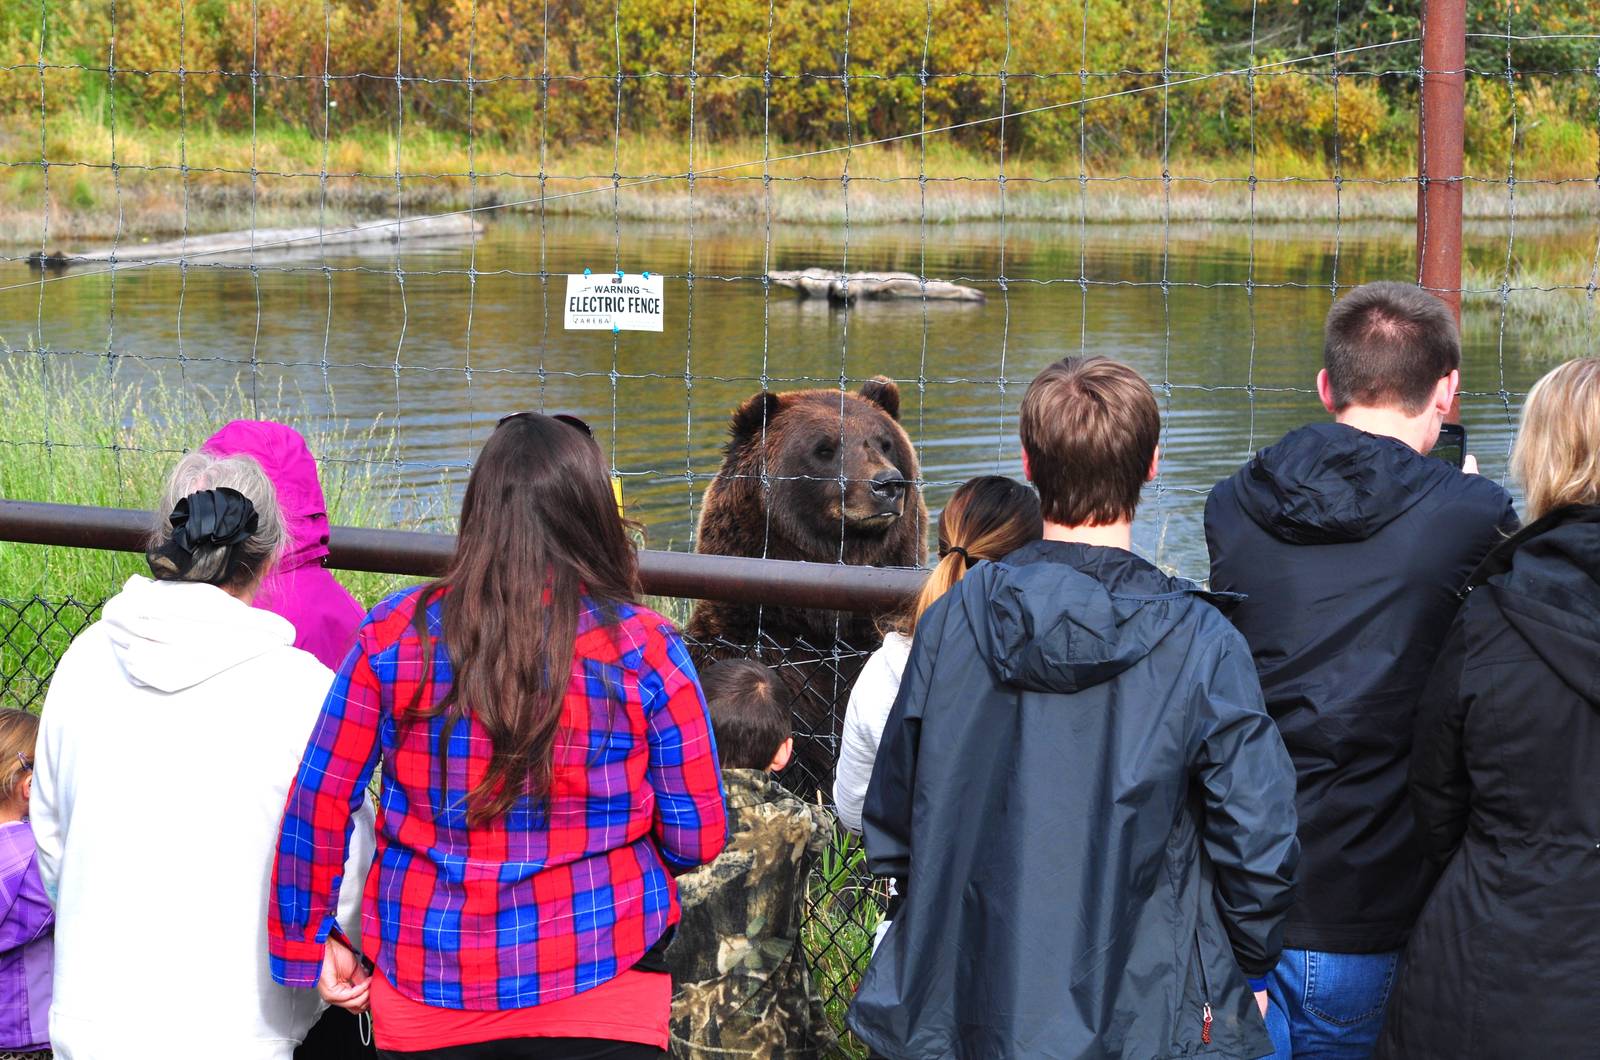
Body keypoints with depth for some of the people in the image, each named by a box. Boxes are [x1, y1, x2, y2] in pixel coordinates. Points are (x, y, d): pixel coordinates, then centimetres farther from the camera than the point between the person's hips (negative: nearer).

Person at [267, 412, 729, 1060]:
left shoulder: (395, 633, -7)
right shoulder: (643, 649, -11)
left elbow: (318, 803, -3)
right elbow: (698, 839, -6)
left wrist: (309, 944, 9)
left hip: (425, 994, 2)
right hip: (600, 1003, -1)